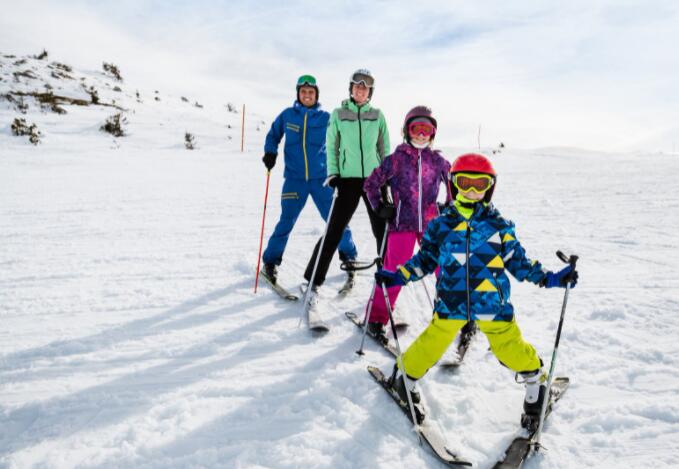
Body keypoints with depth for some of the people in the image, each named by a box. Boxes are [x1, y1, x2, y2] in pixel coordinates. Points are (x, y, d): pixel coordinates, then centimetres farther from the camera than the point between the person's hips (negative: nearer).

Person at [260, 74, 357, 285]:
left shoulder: (326, 118, 2)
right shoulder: (287, 115, 3)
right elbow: (273, 135, 17)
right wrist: (270, 152, -1)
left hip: (321, 178, 0)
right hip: (294, 178, 0)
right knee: (286, 221, -3)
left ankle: (348, 254, 25)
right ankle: (270, 261, 13)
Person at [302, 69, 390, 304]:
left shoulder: (377, 115, 7)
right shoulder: (338, 114, 3)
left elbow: (384, 148, 12)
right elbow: (331, 146, 6)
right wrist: (332, 173, -5)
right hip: (348, 179, -2)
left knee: (383, 231, 6)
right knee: (333, 232, -3)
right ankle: (313, 282, 8)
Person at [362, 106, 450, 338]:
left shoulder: (437, 160, 7)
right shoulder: (396, 159, 1)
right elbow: (371, 183, 8)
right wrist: (379, 207, -1)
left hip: (432, 223, 3)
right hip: (402, 223, -2)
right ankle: (376, 318, 12)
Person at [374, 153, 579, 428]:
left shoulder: (499, 226, 2)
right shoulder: (441, 225, 2)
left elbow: (517, 261, 9)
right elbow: (425, 260, 10)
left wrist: (549, 278, 0)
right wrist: (398, 276, 0)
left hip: (492, 303, 0)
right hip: (451, 301, 0)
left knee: (510, 347, 4)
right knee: (432, 344, 4)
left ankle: (535, 381, 34)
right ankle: (406, 378, 30)